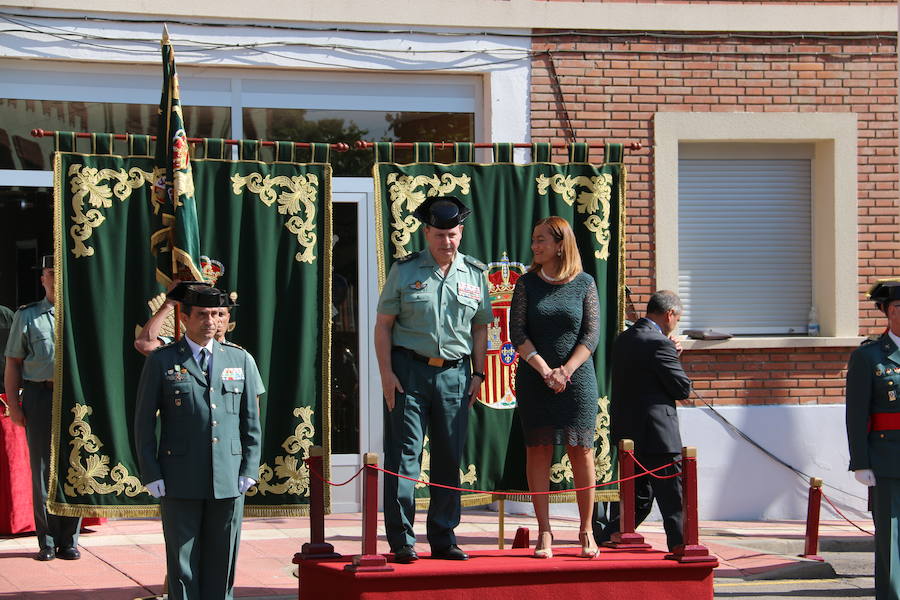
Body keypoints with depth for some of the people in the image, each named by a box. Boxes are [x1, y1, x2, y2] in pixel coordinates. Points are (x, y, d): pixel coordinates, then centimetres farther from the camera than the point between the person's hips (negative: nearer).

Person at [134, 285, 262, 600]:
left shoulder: (240, 360, 10)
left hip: (229, 480, 2)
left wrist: (249, 470, 3)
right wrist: (151, 475, -5)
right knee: (182, 563, 1)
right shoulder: (161, 361, 2)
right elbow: (144, 421, 2)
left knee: (222, 562, 7)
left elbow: (251, 421, 12)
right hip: (179, 481, -2)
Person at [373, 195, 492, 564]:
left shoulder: (475, 274, 10)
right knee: (403, 455, -5)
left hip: (455, 373, 3)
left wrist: (478, 374, 8)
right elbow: (383, 324, 2)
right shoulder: (404, 271, 2)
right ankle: (402, 540, -2)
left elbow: (480, 327, 15)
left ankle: (443, 539, 13)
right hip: (409, 370, -3)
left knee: (450, 459, 5)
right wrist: (386, 372, -6)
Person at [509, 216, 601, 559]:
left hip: (577, 378, -1)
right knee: (538, 451, -2)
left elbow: (591, 334, -1)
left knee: (581, 452, -1)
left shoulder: (584, 284, 4)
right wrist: (545, 370, -12)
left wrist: (566, 370, -13)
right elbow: (517, 334, 0)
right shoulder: (527, 284, 6)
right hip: (533, 379, 1)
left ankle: (586, 531, 6)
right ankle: (544, 533, 1)